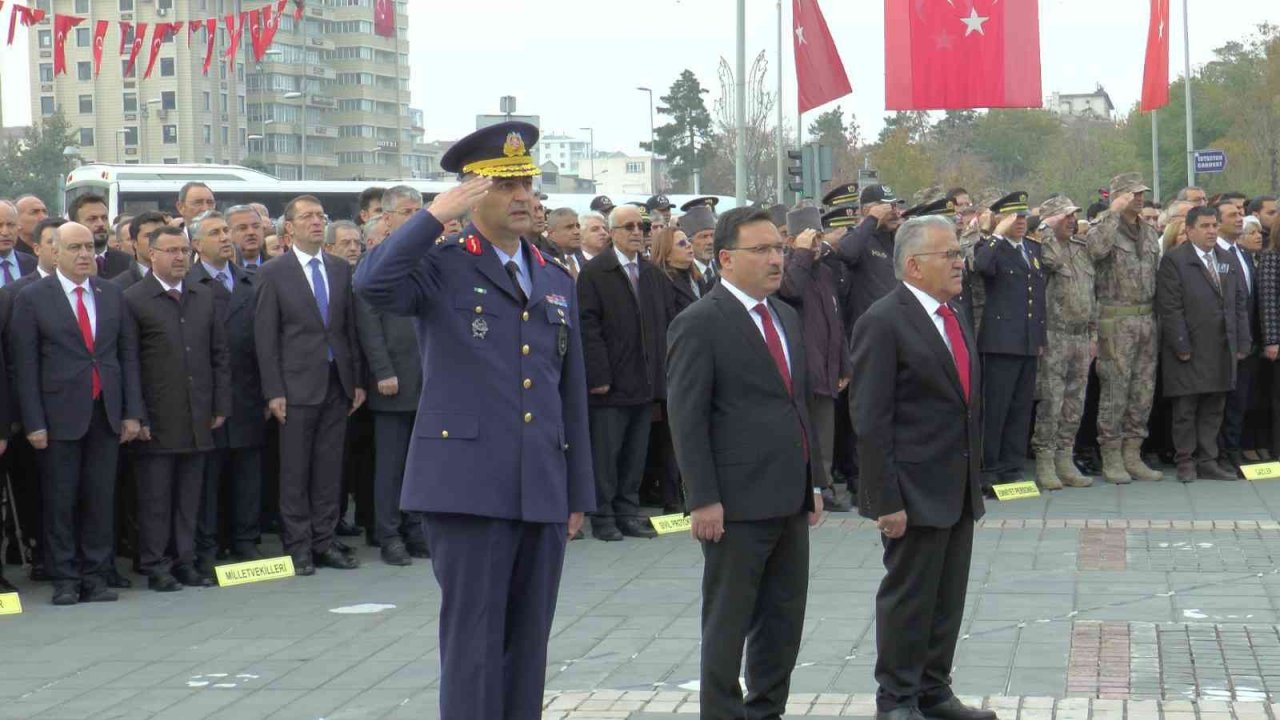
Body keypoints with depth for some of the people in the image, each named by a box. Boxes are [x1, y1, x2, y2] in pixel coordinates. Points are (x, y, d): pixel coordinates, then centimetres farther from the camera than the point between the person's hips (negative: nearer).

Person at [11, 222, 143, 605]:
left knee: (100, 498, 4)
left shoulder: (112, 294, 10)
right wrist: (34, 423, -9)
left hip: (107, 412, 3)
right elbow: (25, 364, -3)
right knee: (60, 500, 2)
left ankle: (96, 576, 12)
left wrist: (133, 412, 3)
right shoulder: (32, 297, -1)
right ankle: (64, 580, 10)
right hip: (61, 413, -3)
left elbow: (128, 353, 10)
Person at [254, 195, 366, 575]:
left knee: (330, 468, 7)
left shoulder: (341, 269, 10)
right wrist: (273, 391, -10)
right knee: (295, 470, 1)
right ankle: (298, 545, 8)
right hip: (298, 384, -4)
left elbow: (351, 327, 12)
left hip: (337, 382, 4)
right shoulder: (274, 273, -2)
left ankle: (324, 541, 14)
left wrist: (358, 380, 8)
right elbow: (265, 336, -4)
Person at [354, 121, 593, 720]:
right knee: (474, 641, -4)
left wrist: (579, 492, 16)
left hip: (541, 490, 6)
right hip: (469, 485, -6)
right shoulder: (442, 266, -1)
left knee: (528, 642, 10)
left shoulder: (557, 282, 17)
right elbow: (373, 283, -24)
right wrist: (438, 214, -21)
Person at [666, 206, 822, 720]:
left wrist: (813, 481, 17)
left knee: (784, 619, 13)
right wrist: (703, 500, -17)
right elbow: (687, 419, -13)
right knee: (729, 622, 3)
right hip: (737, 503, -8)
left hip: (789, 499, 8)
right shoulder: (699, 324, -10)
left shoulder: (786, 317, 15)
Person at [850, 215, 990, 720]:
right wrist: (886, 500, -19)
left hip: (959, 489, 8)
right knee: (908, 597, 1)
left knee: (948, 600, 14)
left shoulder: (955, 318, 13)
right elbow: (870, 421, -17)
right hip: (916, 489, -8)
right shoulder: (883, 322, -14)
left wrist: (974, 478, 16)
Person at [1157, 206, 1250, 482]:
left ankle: (1208, 461, 14)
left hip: (1222, 351, 5)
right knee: (1186, 409, 2)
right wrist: (1181, 346, -15)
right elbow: (1170, 308, -10)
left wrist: (1242, 343, 7)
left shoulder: (1229, 260, 15)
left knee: (1213, 409, 8)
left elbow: (1241, 303, 15)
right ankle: (1186, 462, 11)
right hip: (1189, 351, -5)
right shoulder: (1174, 260, -5)